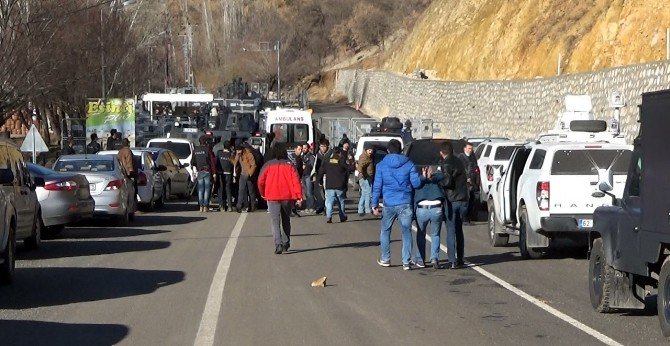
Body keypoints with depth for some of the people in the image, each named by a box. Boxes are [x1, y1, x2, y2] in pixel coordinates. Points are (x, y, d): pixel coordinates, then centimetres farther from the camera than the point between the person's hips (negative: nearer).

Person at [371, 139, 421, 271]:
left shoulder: (381, 165, 0)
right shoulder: (408, 164, 1)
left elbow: (377, 186, -1)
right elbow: (416, 183, -4)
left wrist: (374, 204, 3)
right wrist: (423, 177, 17)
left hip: (389, 204, 0)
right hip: (405, 203, 0)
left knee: (385, 231, 17)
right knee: (406, 232, 4)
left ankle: (385, 259, 22)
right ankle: (406, 262, 0)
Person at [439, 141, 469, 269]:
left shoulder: (446, 164, -10)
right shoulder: (459, 162, 14)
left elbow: (447, 181, -20)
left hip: (452, 201, -7)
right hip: (463, 200, 7)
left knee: (451, 231, -4)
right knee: (459, 230, 16)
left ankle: (452, 260, -8)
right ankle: (460, 259, 18)